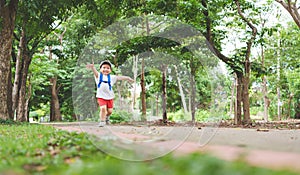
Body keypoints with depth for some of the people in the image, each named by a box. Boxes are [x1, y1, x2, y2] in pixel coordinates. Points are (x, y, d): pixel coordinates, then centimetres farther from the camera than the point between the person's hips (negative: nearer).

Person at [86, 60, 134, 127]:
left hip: (110, 97, 3)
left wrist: (127, 78, -15)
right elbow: (95, 72, -22)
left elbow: (119, 77, -3)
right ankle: (102, 121, 1)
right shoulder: (98, 76, -2)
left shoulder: (111, 77, 4)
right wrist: (92, 67, -44)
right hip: (101, 96, -2)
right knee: (103, 108, -19)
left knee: (110, 110, 6)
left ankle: (106, 116, 40)